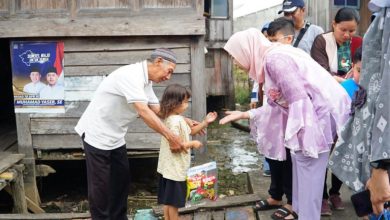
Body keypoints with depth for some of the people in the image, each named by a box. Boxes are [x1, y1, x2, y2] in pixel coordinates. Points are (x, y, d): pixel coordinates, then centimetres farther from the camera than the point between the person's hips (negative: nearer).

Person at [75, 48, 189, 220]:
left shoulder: (146, 81, 4)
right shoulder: (131, 75, -26)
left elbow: (158, 110, 6)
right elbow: (144, 112, -33)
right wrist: (170, 137, -33)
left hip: (115, 137, 9)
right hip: (97, 134, -9)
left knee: (121, 181, 13)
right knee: (100, 186, 1)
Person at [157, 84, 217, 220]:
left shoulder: (177, 119, 11)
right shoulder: (174, 121, -23)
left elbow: (190, 131, 23)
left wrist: (205, 122, 13)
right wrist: (193, 144, -15)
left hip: (172, 167, 10)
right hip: (175, 168, -10)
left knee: (168, 199, 18)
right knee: (173, 201, 3)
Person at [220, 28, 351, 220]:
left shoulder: (274, 59, -18)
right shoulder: (269, 60, 12)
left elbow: (298, 98, -24)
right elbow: (276, 104, 12)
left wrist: (300, 132, -22)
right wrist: (244, 114, 14)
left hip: (322, 109, -10)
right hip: (314, 109, 10)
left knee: (309, 166, -4)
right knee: (299, 159, 16)